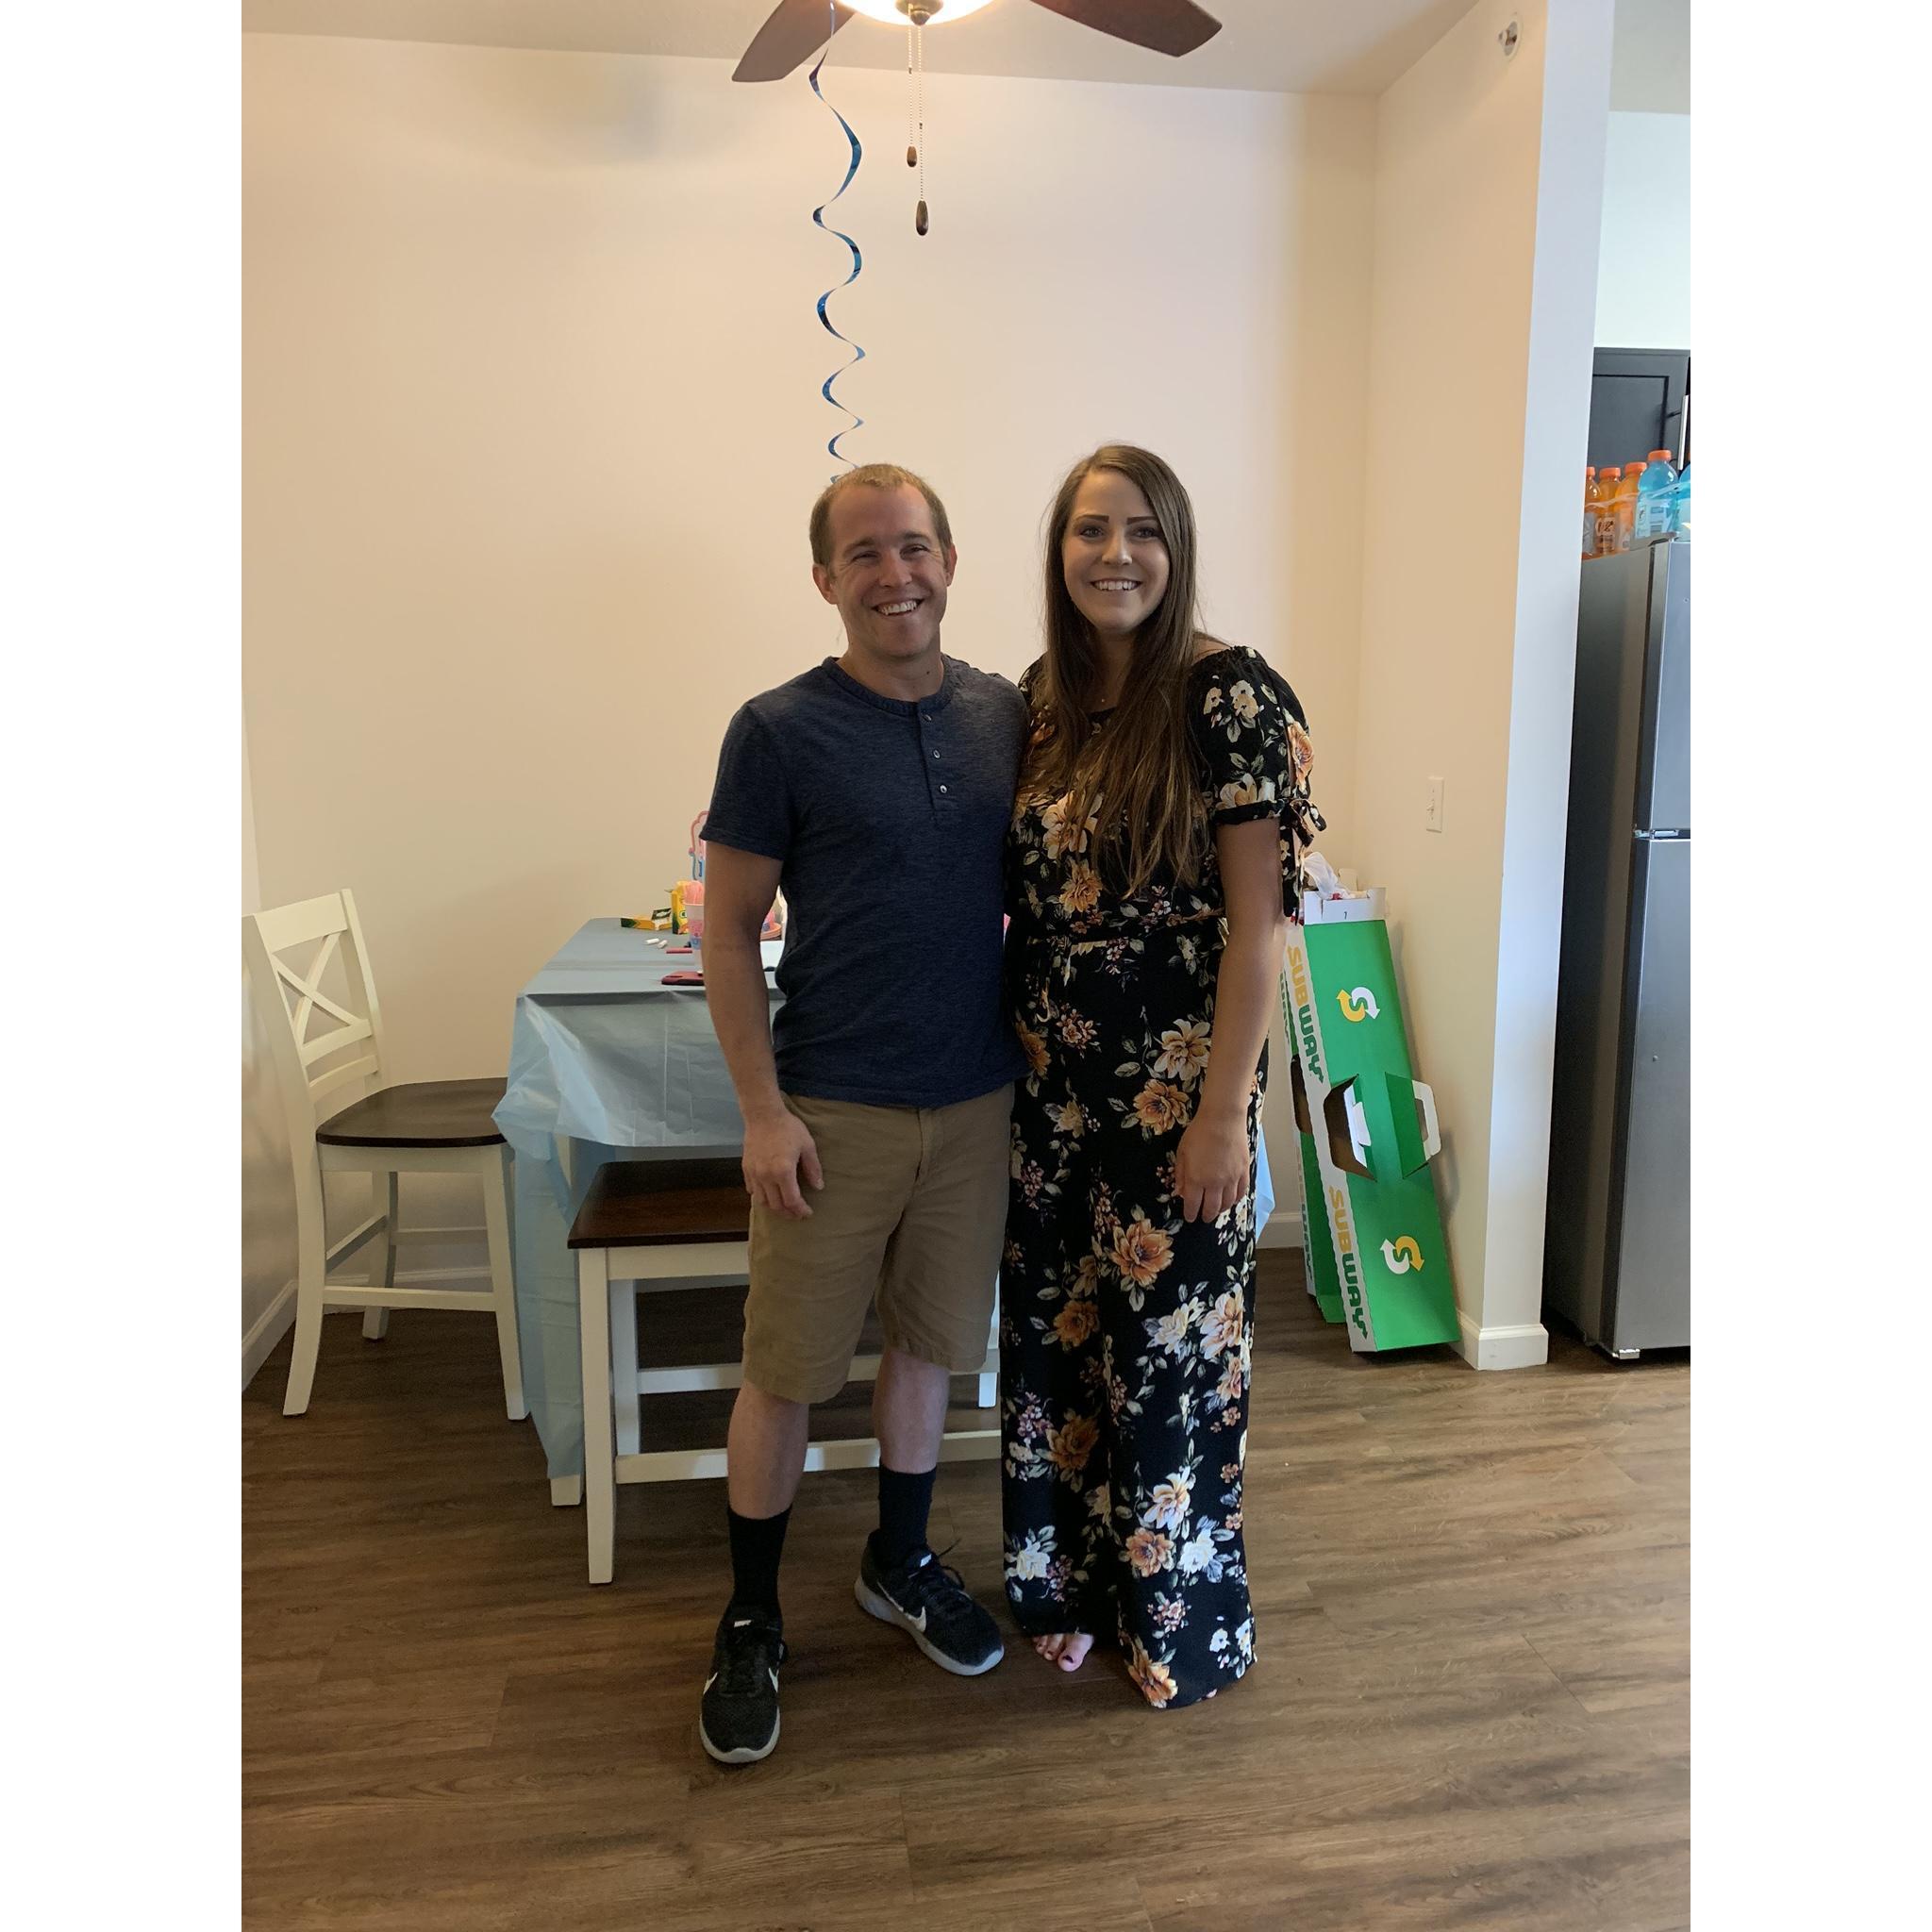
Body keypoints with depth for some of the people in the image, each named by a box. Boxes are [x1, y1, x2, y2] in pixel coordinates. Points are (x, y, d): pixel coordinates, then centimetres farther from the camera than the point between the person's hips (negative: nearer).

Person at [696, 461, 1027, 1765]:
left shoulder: (1005, 715, 3)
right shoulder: (780, 731, -9)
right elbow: (730, 932, -7)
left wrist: (1036, 1031, 6)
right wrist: (764, 1108, -11)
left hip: (977, 1100, 4)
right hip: (833, 1111, -4)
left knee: (931, 1340, 18)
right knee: (789, 1369, 7)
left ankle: (902, 1561, 41)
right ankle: (752, 1621, 29)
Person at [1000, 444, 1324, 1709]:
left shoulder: (1230, 697, -12)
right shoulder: (1042, 699, 6)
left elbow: (1259, 921, -13)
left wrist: (1226, 1112, -15)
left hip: (1177, 1091, -6)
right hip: (1052, 1088, 6)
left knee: (1170, 1344, 8)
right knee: (1053, 1333, 16)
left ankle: (1183, 1615, 32)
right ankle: (1069, 1583, 39)